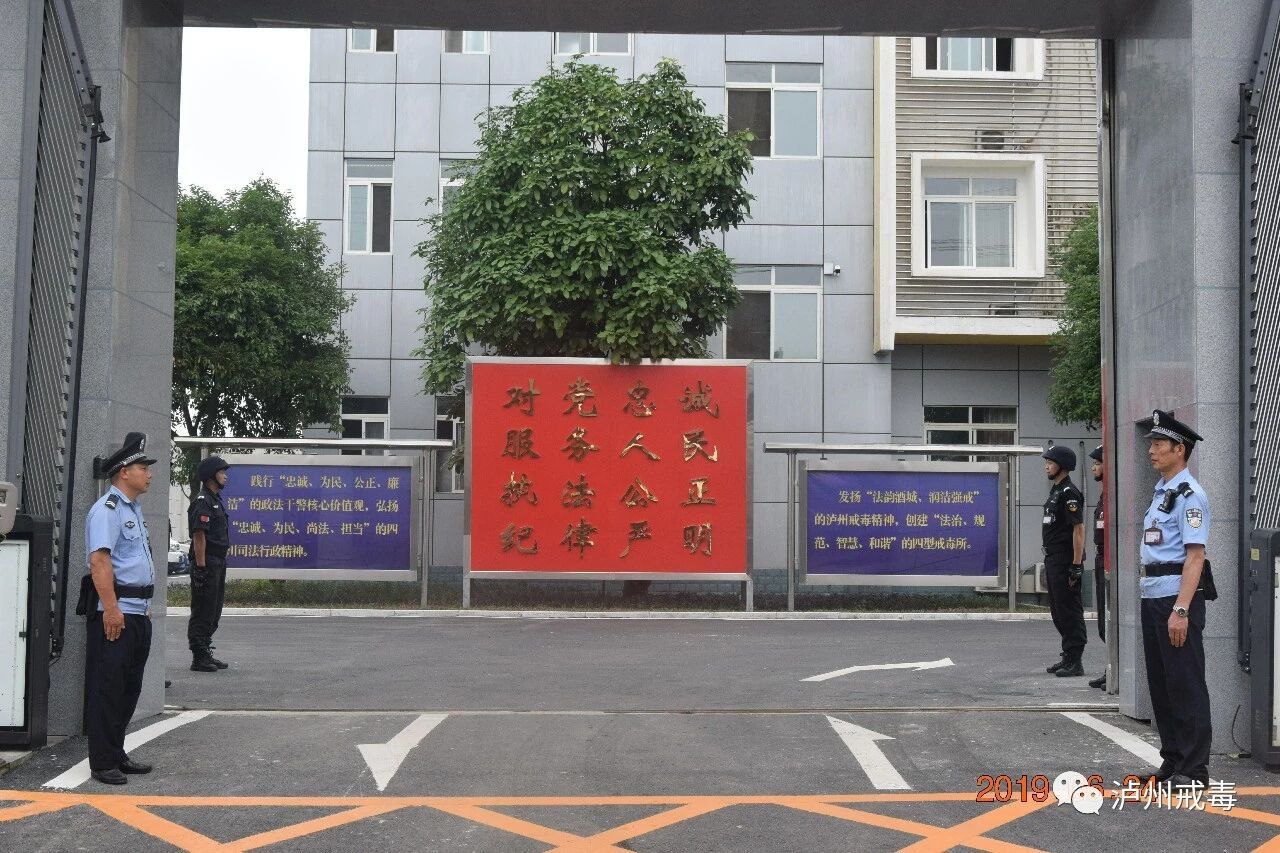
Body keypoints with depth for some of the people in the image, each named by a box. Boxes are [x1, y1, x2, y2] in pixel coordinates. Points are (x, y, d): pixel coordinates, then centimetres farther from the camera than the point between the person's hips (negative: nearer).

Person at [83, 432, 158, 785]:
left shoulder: (134, 509, 19)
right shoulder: (107, 509, -11)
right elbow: (99, 561, -20)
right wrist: (111, 608, -25)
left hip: (138, 611, 10)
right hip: (114, 612, -10)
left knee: (130, 688, 14)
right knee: (107, 689, -4)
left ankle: (117, 754, 24)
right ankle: (103, 763, 2)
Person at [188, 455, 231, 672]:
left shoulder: (215, 499, 18)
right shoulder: (202, 502, -14)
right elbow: (199, 536, -19)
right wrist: (201, 566, -22)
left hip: (218, 563, 10)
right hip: (207, 564, -10)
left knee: (214, 612, 15)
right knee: (202, 612, -5)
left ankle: (206, 654, 22)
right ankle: (198, 659, 0)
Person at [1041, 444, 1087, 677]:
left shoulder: (1069, 493, -14)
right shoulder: (1055, 491, 17)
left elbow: (1079, 529, -19)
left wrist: (1076, 566, -22)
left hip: (1065, 562, -11)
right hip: (1052, 560, 11)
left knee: (1070, 612, -6)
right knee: (1058, 612, 15)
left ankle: (1074, 662, -1)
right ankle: (1068, 658, 24)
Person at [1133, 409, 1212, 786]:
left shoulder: (1188, 494, -12)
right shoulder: (1160, 491, 16)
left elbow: (1195, 556, -18)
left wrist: (1181, 610, -23)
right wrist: (1149, 594, 16)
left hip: (1177, 598, -9)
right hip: (1152, 596, 9)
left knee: (1186, 684, -2)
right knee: (1160, 683, 14)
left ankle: (1194, 769, 6)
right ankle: (1172, 762, 23)